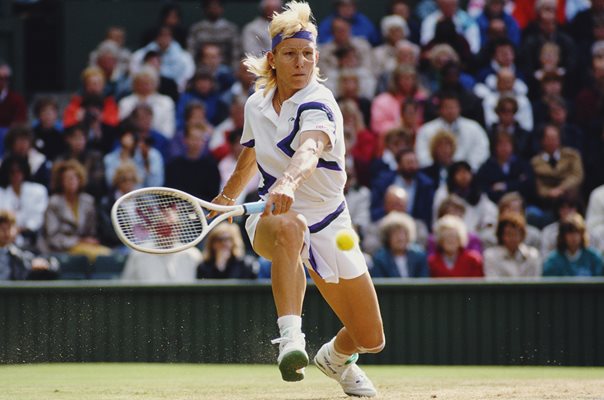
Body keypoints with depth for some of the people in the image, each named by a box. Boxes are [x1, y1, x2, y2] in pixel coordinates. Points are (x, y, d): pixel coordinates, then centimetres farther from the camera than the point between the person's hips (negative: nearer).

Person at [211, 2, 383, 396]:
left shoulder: (319, 103, -19)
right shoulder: (256, 105, -2)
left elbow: (309, 148, -43)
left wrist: (289, 180, -63)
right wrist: (229, 196, 33)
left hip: (328, 225, -1)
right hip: (270, 219, 1)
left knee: (370, 339, 5)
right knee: (290, 227, -41)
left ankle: (335, 357, 43)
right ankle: (291, 336, -52)